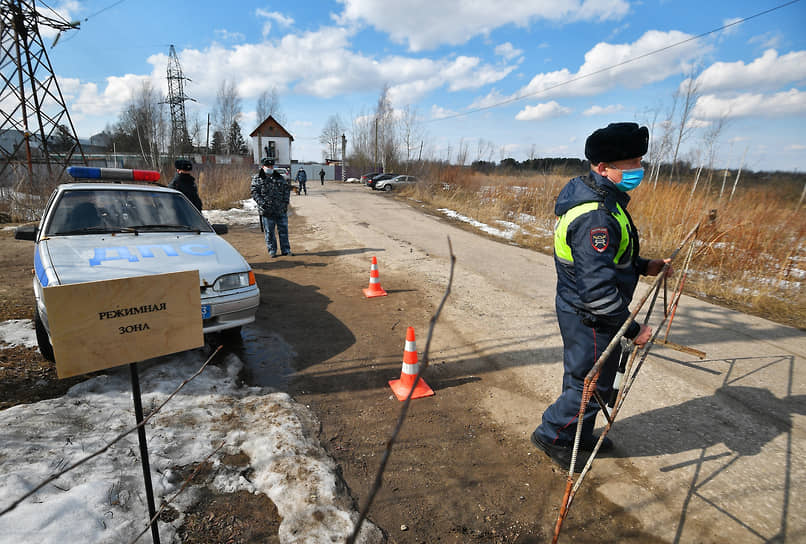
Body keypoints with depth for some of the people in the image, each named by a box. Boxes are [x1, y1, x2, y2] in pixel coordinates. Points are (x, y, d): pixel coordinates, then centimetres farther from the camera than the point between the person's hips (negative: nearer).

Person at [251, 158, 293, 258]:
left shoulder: (280, 177, 12)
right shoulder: (257, 179, 2)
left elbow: (287, 189, 12)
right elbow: (254, 193, -4)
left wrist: (286, 201, -1)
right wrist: (262, 203, -16)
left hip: (281, 209, 2)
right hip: (267, 210, -2)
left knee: (283, 230, 6)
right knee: (269, 232, 4)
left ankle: (286, 250, 15)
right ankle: (272, 251, 15)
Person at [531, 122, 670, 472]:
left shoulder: (593, 196, 5)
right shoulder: (596, 217, -29)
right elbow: (597, 289, -30)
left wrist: (642, 266, 10)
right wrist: (633, 328, -19)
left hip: (579, 310, 10)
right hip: (592, 319, -10)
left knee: (583, 378, 24)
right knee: (592, 385, 8)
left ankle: (580, 437, 45)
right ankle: (552, 435, 29)